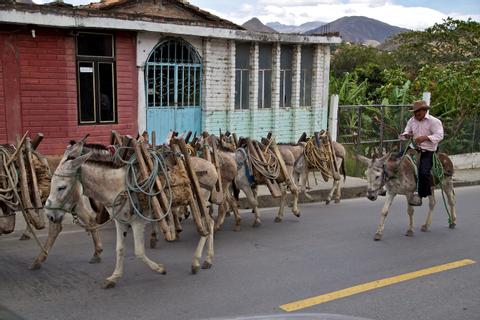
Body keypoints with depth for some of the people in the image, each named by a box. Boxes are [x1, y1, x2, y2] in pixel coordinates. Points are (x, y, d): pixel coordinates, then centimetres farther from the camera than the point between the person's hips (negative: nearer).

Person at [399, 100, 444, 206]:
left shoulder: (434, 121, -7)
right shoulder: (412, 120, 11)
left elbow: (439, 136, -16)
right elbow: (406, 133, 18)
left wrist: (425, 137, -30)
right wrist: (406, 135, -9)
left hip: (428, 152, -6)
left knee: (423, 171, -26)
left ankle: (421, 195, -9)